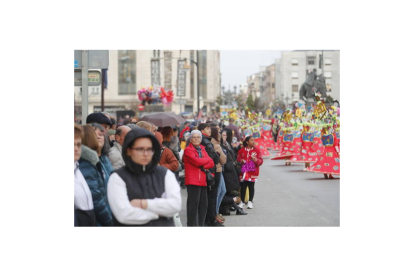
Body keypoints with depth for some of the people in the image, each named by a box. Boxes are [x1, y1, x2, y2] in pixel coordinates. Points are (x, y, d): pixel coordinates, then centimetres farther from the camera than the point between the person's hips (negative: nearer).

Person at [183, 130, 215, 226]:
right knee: (193, 204, -8)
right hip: (193, 181, -7)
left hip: (203, 181, 7)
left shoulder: (202, 149, 19)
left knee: (204, 204, 10)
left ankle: (200, 224, 19)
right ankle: (192, 225, -4)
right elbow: (196, 161, -17)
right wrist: (207, 159, 0)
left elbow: (211, 163, 9)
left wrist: (203, 166, -10)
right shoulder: (188, 150, -2)